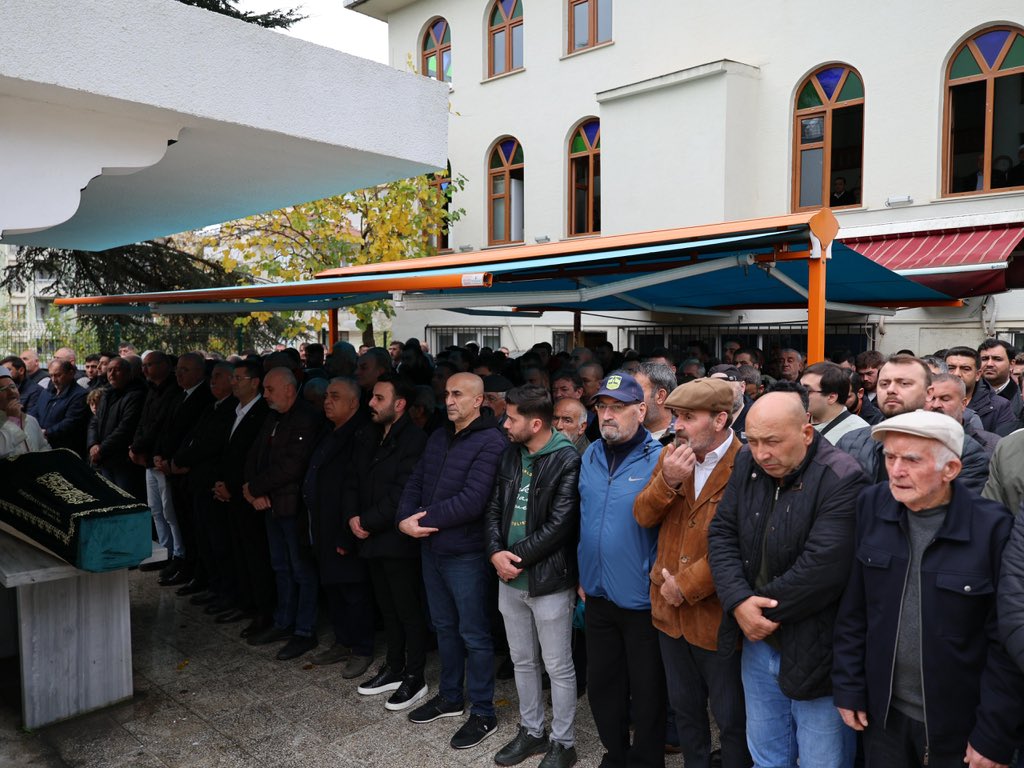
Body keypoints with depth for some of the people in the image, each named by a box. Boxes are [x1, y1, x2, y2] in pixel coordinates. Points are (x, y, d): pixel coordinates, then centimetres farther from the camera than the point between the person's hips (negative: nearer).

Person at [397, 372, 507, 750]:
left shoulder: (491, 442, -16)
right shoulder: (438, 437, 10)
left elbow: (472, 500, -24)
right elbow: (415, 482, 9)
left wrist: (426, 519, -16)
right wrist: (405, 518, -9)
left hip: (465, 554, -8)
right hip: (431, 549, 8)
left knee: (474, 634, 5)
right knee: (445, 627, 20)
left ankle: (483, 713, 20)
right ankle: (450, 697, 38)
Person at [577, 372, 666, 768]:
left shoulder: (659, 460, -15)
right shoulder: (591, 456, 4)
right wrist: (583, 574, 12)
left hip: (642, 600, -6)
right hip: (598, 596, 6)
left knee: (647, 690, 13)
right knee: (601, 684, 20)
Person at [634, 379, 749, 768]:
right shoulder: (670, 455, 3)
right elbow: (643, 516, -1)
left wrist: (686, 586, -17)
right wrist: (667, 481, -18)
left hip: (717, 615, -6)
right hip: (670, 611, 6)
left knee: (731, 719, 13)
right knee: (685, 709, 24)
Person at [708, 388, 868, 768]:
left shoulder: (842, 480, -21)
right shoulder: (747, 465, 1)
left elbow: (821, 568, -27)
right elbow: (722, 533, 0)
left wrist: (762, 609, -16)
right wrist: (740, 601, -14)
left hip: (815, 652, -6)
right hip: (758, 643, 6)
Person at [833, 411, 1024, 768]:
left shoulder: (993, 528, -17)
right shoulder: (873, 506, -7)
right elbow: (853, 609, -1)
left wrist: (995, 737, -9)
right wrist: (848, 687, 1)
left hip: (958, 726, -2)